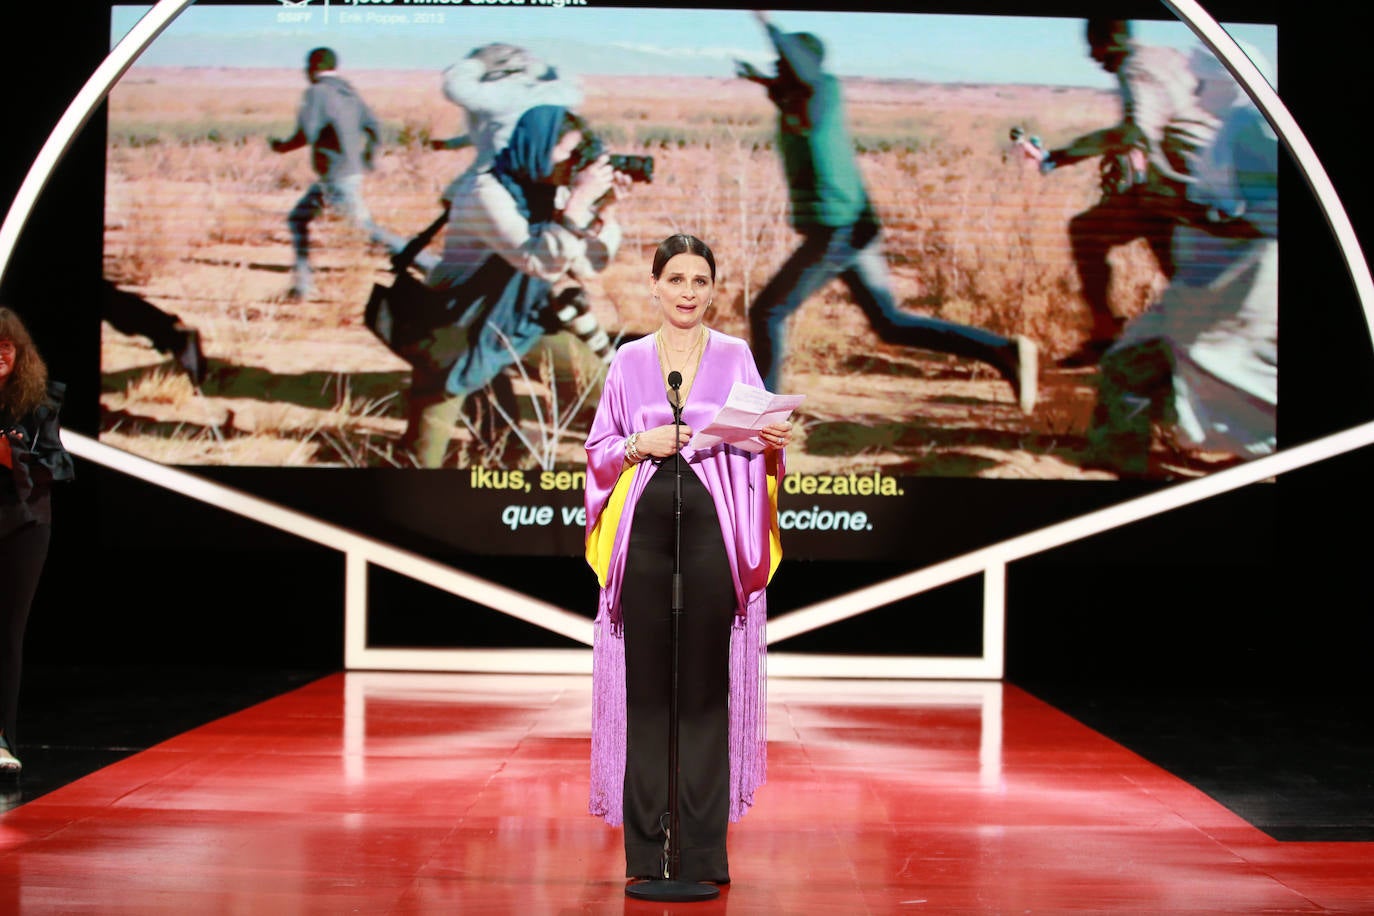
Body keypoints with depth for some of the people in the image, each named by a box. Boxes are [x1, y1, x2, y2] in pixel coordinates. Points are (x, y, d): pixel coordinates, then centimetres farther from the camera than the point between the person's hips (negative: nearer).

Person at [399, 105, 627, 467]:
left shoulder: (550, 190, -1)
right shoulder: (485, 192, -23)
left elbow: (587, 265, 0)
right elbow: (539, 260, -35)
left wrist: (606, 207, -12)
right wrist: (580, 199, -35)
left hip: (520, 328, 7)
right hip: (459, 337, -7)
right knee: (423, 454, -11)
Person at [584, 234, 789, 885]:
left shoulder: (735, 356, 9)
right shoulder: (628, 360, 11)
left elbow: (757, 447, 8)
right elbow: (598, 450, 11)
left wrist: (771, 441, -14)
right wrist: (639, 445, -7)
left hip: (712, 531, -1)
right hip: (645, 530, 1)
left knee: (706, 685, -1)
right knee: (646, 684, 1)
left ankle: (703, 850, 5)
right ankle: (647, 848, 8)